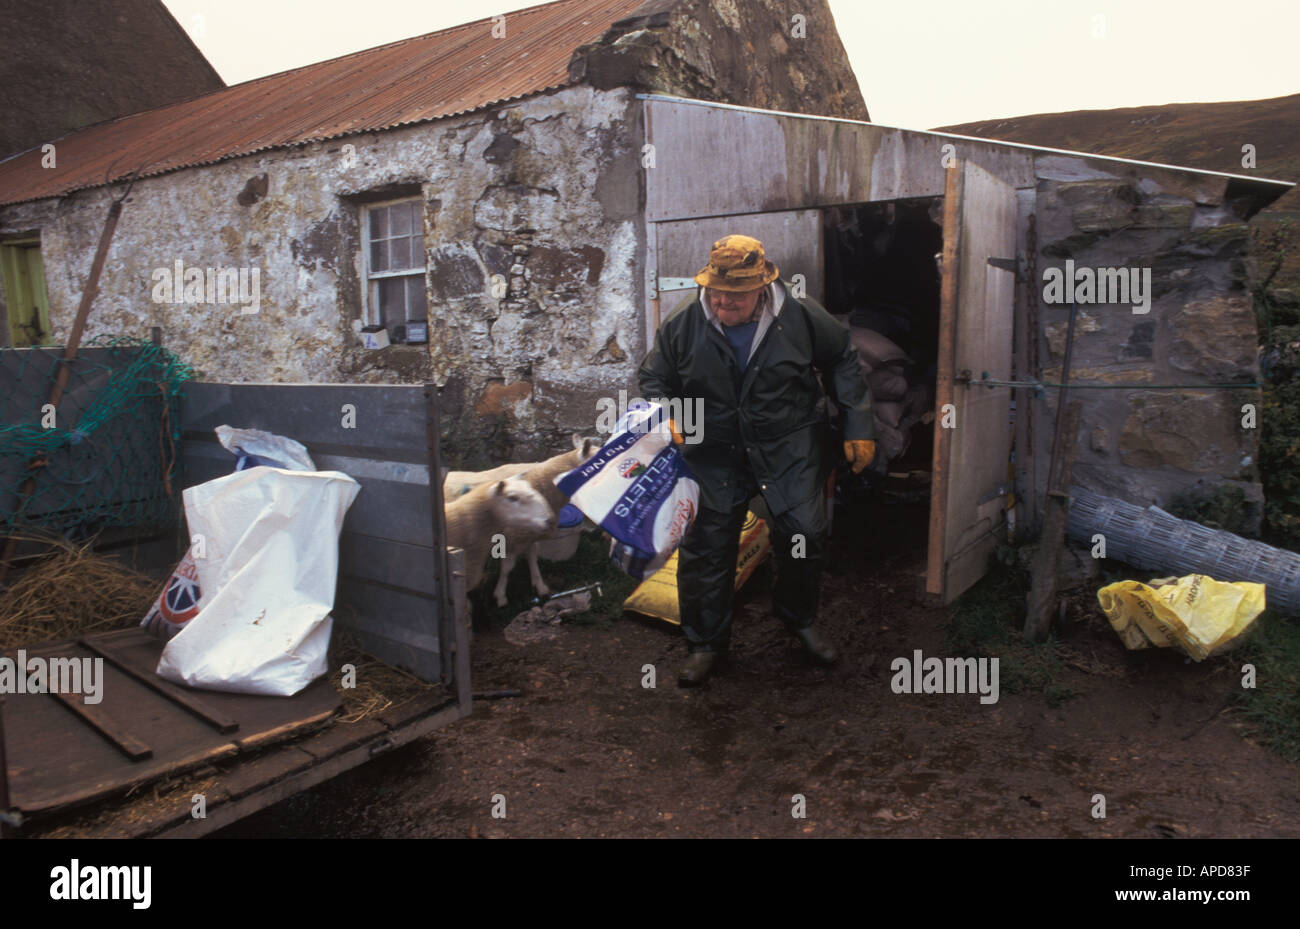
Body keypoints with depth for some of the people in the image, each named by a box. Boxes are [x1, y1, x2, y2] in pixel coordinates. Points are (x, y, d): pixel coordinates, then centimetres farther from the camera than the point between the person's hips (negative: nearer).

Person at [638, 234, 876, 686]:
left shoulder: (801, 317, -9)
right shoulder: (683, 326, -8)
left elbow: (842, 362, 6)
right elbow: (654, 377, 5)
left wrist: (858, 426, 3)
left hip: (790, 449, 0)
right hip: (716, 453, 1)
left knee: (803, 534, -1)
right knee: (705, 545, -1)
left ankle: (800, 618, 30)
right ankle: (705, 642, 21)